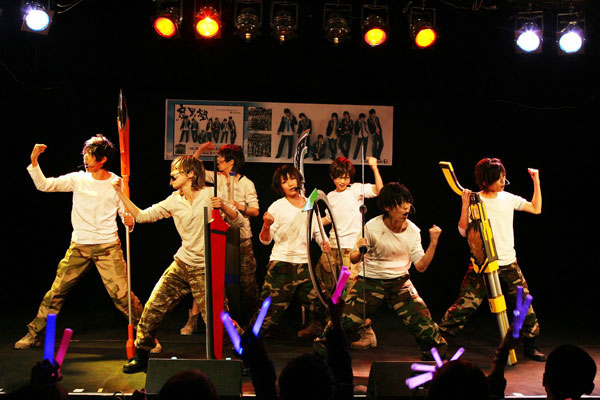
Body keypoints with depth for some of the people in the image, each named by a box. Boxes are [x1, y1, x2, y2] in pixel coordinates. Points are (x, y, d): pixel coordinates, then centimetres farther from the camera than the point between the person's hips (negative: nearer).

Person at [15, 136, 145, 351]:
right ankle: (34, 334, 20)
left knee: (121, 294, -8)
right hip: (79, 246, 2)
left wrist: (129, 220, -18)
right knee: (56, 291, 5)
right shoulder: (78, 179, 3)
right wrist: (34, 160, -9)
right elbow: (44, 185, 1)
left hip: (108, 247, -2)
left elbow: (126, 214, 4)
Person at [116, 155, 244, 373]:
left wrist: (223, 206, -26)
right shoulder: (173, 201, 7)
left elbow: (238, 222, -7)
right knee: (153, 307, 1)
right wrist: (120, 193, 5)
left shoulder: (209, 194, -6)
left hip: (205, 269, -5)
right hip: (181, 265, 5)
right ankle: (141, 357, 16)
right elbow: (142, 216, 9)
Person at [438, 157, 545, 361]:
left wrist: (536, 181, 8)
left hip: (508, 264, 4)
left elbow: (536, 208, 12)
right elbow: (463, 231, -10)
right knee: (464, 305, -9)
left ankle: (529, 346, 23)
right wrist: (465, 205, -19)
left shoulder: (508, 198, 8)